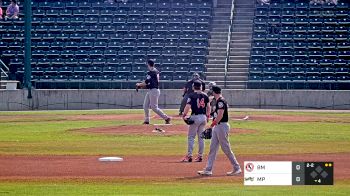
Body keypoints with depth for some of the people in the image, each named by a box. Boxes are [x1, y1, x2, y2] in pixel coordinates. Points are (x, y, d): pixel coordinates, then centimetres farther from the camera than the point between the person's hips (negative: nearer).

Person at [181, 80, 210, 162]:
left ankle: (189, 156, -3)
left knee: (191, 137, 1)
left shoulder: (192, 95, -8)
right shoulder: (205, 95, 7)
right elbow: (208, 107, 10)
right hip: (203, 117, 5)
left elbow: (188, 106, -16)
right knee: (201, 137, 10)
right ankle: (200, 156, 12)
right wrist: (207, 116, 20)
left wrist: (184, 115, -6)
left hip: (195, 117, -5)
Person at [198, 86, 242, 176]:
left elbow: (220, 115, -22)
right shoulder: (219, 101, 14)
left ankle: (237, 168, 4)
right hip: (217, 127, 10)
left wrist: (212, 124, -15)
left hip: (222, 126, -10)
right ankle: (208, 170, 9)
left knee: (226, 148, -4)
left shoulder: (221, 101, -16)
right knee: (213, 148, 8)